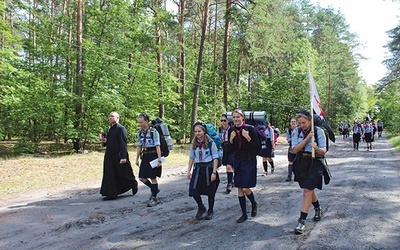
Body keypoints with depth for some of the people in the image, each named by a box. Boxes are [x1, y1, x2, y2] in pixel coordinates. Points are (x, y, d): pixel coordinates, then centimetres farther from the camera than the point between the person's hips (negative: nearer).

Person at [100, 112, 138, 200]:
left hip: (119, 157, -8)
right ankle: (111, 194, 16)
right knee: (110, 176, 8)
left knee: (123, 175, 5)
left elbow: (123, 143, -18)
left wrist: (123, 157, -23)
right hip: (110, 156, 8)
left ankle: (134, 185, 29)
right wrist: (104, 141, -1)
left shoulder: (121, 129, -13)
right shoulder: (110, 129, 14)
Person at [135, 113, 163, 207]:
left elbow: (157, 146, -14)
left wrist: (159, 160, -17)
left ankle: (154, 198, 13)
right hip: (145, 156, 6)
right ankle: (154, 189, 30)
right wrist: (137, 158, 14)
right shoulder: (140, 132, 8)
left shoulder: (153, 131, -12)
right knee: (142, 178, 5)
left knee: (153, 177, 0)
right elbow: (139, 146, 15)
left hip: (153, 155, -6)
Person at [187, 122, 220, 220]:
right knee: (193, 190, -5)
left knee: (210, 191, 6)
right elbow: (191, 157, 12)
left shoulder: (210, 142, -8)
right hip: (197, 168, 4)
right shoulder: (194, 143, 5)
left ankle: (210, 211, 27)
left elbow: (215, 158, -8)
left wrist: (214, 172, -13)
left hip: (209, 168, -4)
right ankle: (201, 208, 20)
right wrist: (189, 171, 9)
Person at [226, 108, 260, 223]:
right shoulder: (231, 130, 1)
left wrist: (248, 137, -24)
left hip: (249, 161, -5)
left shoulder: (250, 129, -13)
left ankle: (254, 204, 25)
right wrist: (231, 140, -12)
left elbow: (258, 147, -13)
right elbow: (231, 149, 6)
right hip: (238, 161, 5)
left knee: (245, 188, -7)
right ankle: (244, 214, 20)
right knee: (239, 189, 7)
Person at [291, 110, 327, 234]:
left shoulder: (318, 131, -8)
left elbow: (323, 151, -9)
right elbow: (295, 149, -10)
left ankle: (302, 221, -7)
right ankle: (318, 208, 47)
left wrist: (317, 148, -31)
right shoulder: (297, 131, 0)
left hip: (315, 163, -4)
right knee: (309, 189, 19)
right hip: (301, 163, 4)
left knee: (307, 191, -11)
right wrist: (307, 138, -19)